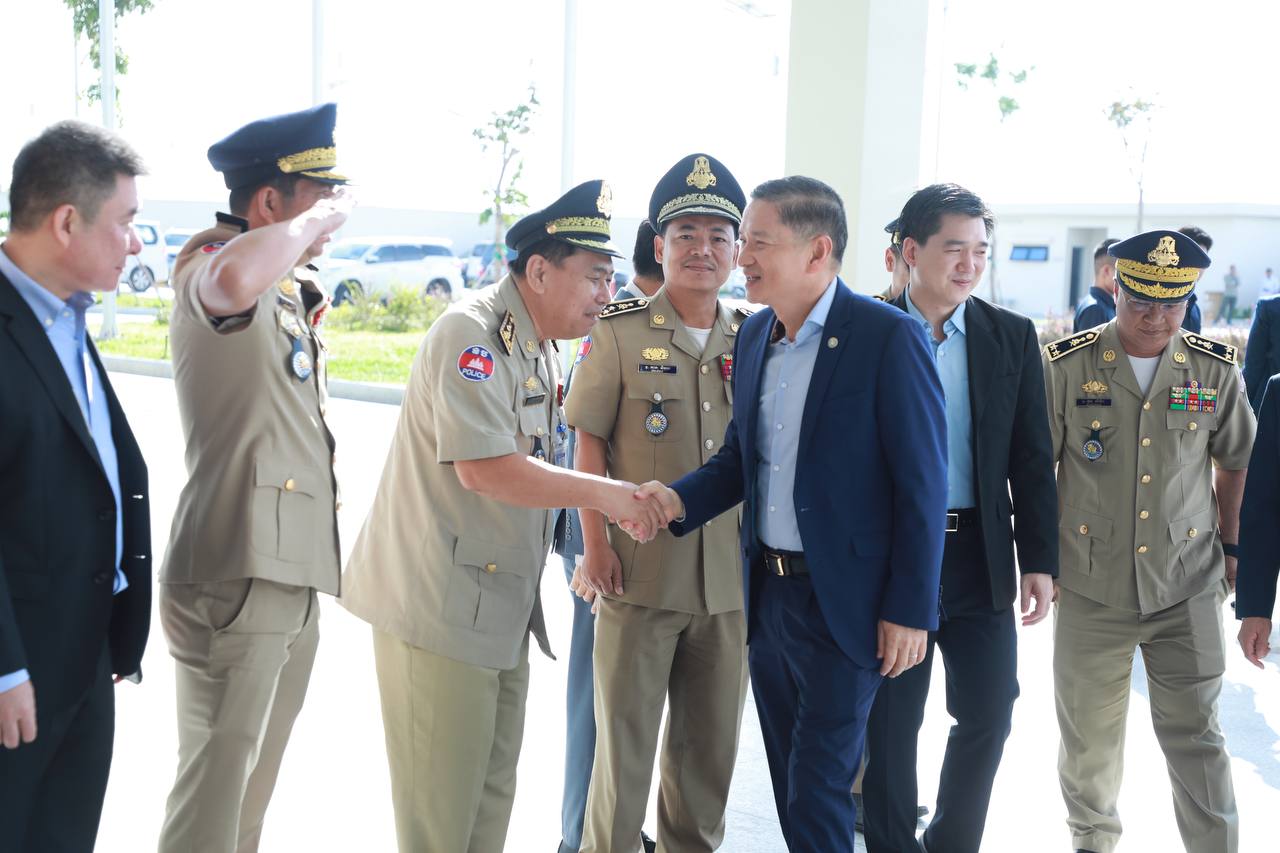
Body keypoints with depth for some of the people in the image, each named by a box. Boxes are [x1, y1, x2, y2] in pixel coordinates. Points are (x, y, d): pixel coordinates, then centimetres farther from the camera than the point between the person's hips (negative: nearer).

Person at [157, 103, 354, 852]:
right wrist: (320, 218, -24)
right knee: (215, 785, -4)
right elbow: (235, 278, -38)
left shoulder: (287, 293, 19)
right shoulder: (212, 268, -10)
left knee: (253, 785, 19)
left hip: (294, 570, 10)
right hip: (235, 575, -10)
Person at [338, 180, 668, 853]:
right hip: (440, 606, -9)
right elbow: (483, 467, -26)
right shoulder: (472, 332, -16)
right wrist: (604, 493, -22)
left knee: (493, 792, 17)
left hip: (503, 607, 10)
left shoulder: (539, 349, 13)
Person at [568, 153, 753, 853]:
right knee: (625, 734, 4)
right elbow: (589, 442, -2)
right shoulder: (618, 332, -2)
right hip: (641, 572, -3)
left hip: (730, 577, 3)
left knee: (712, 737, 13)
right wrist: (595, 544, -9)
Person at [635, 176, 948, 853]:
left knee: (819, 791, 1)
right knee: (789, 778, 17)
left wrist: (909, 611, -14)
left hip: (844, 603, -6)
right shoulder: (754, 335, 6)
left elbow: (922, 484, -14)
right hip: (767, 590, 7)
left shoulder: (889, 337, -14)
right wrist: (681, 499, -7)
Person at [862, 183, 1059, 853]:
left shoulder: (1012, 337, 5)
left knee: (988, 715, 8)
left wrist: (1040, 560, -1)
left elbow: (1032, 458, 5)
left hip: (982, 558, 3)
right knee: (890, 723, 6)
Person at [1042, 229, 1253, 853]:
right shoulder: (1066, 365, -6)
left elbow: (1235, 463, 12)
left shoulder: (1215, 370, -1)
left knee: (1194, 733, 4)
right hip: (1091, 590, 0)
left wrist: (1230, 548, 12)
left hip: (1187, 590, 0)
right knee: (1088, 732, 13)